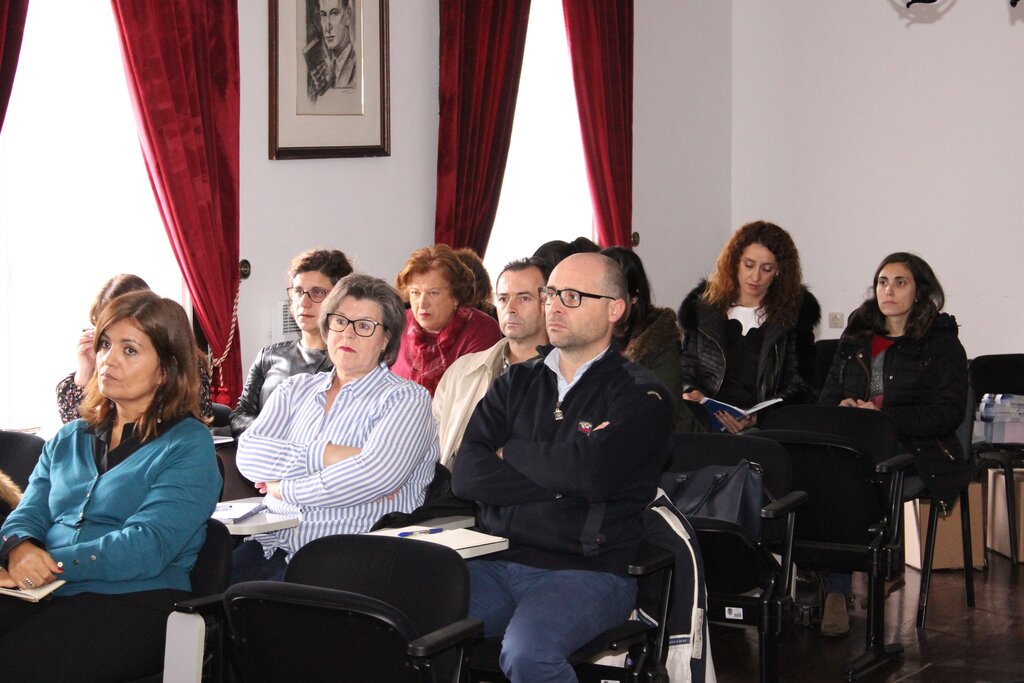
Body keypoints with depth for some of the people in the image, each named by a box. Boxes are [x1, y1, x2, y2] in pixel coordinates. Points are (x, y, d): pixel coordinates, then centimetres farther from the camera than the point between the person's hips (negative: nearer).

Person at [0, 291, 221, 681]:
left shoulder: (188, 445, 3)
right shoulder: (68, 440, 24)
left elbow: (149, 546, -10)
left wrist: (50, 564, -19)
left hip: (135, 601, -5)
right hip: (46, 598, 5)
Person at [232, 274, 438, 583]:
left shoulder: (407, 399, 4)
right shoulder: (296, 389, 19)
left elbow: (373, 476, -14)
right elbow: (248, 455, 1)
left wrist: (284, 488, -5)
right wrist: (326, 456, -11)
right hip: (271, 545, 5)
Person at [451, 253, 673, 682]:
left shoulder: (640, 396, 2)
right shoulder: (515, 383, 17)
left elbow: (592, 471, -17)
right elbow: (466, 476, 4)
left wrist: (510, 453, 0)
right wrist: (557, 478, -7)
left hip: (587, 570, -4)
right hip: (495, 561, 4)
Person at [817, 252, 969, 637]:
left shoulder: (942, 344, 10)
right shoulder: (855, 339, 26)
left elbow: (948, 414, -3)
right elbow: (826, 400, 23)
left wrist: (883, 417, -14)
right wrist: (843, 410, -4)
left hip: (913, 450, -4)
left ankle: (836, 590, -34)